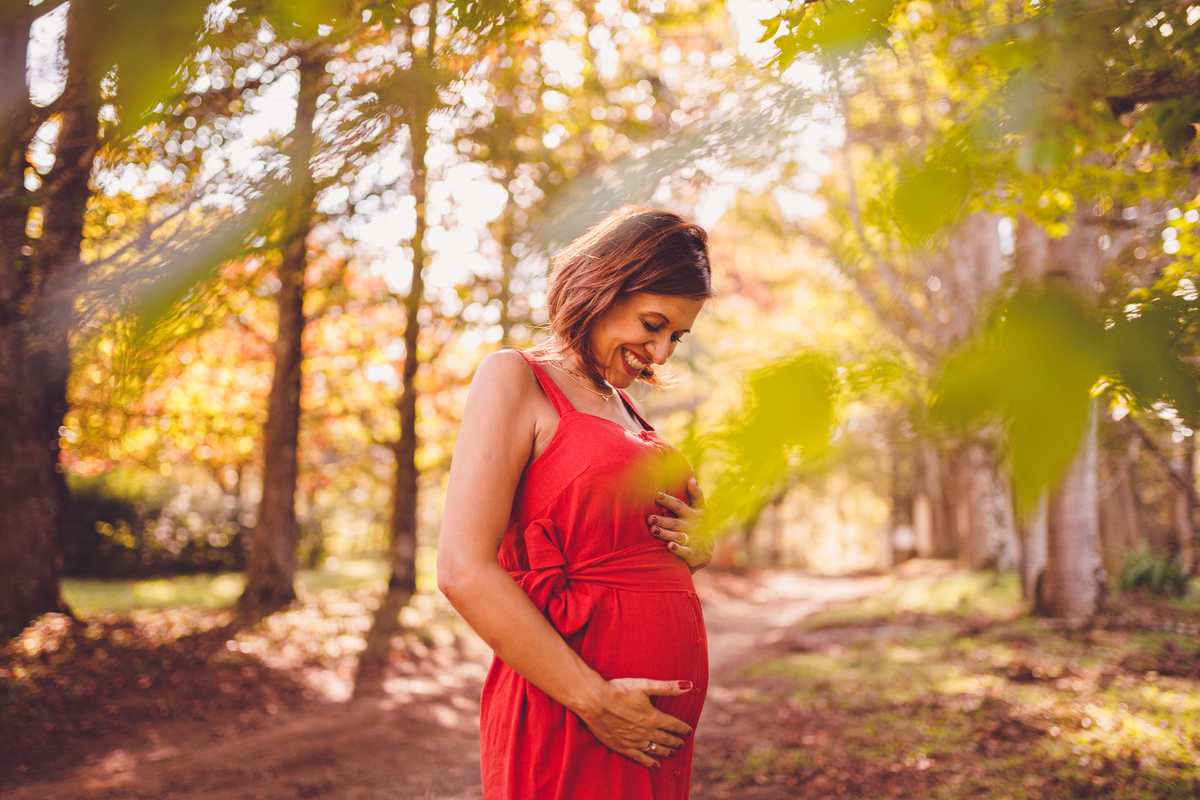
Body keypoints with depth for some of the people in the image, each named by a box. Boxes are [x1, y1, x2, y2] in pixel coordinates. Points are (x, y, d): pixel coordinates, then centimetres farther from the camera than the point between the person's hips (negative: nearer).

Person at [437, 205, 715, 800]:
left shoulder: (624, 407, 16)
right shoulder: (514, 378, -7)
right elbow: (464, 571, -17)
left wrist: (696, 549, 2)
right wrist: (594, 700, -18)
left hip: (665, 709, 8)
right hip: (568, 713, -8)